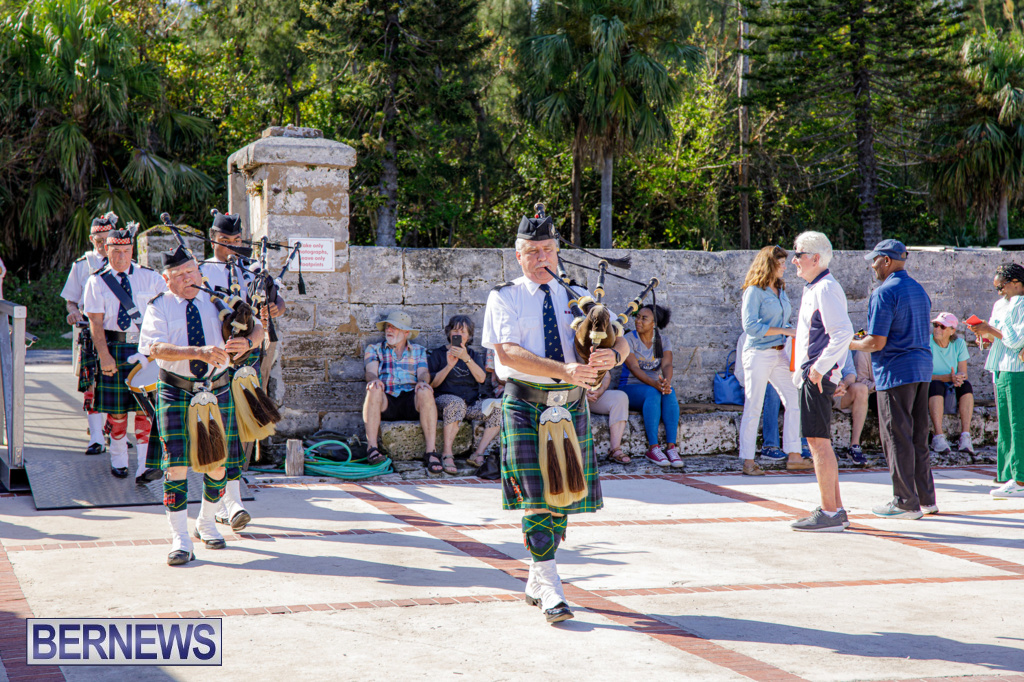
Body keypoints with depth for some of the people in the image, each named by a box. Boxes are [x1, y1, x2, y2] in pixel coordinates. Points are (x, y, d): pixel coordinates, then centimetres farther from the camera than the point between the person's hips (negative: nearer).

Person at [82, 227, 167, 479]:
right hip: (114, 347, 0)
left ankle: (145, 464, 1)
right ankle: (119, 460, 25)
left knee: (145, 407, -3)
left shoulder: (149, 277, 3)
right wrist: (104, 356, -14)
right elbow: (95, 322, -4)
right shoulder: (97, 282, 0)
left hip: (146, 347, 0)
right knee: (117, 408, 7)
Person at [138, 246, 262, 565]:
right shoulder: (158, 308, -3)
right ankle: (180, 540, 1)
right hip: (176, 393, -3)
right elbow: (156, 348, -19)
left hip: (217, 391, 3)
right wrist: (200, 352, -32)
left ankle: (207, 524, 32)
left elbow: (257, 326, 4)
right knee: (176, 464, -7)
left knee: (217, 462, 9)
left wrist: (247, 342, -20)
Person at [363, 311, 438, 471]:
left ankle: (431, 452, -35)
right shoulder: (374, 349, 20)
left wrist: (422, 381, -21)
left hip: (411, 403, 0)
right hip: (385, 404, 0)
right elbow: (371, 372, 2)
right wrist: (374, 380, -23)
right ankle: (371, 447, -36)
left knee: (425, 392, -33)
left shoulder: (419, 351, 22)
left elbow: (423, 372, 5)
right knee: (374, 390, -34)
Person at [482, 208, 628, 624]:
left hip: (571, 406, 4)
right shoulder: (504, 298, 2)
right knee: (537, 498, -10)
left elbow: (621, 341, 8)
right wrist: (563, 370, -25)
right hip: (525, 405, -4)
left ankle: (536, 582, 23)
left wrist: (613, 355, -18)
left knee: (564, 497, 8)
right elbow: (507, 352, -13)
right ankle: (549, 590, -6)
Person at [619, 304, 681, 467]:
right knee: (652, 393, -36)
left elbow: (667, 365, -11)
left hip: (656, 385, 3)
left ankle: (671, 446, -36)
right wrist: (654, 383, -35)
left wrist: (666, 382, -35)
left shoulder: (663, 342, 6)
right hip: (631, 388, -3)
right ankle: (652, 448, -39)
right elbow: (634, 368, -18)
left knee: (670, 393, -32)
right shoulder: (629, 340, -4)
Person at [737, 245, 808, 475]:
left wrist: (791, 336, 6)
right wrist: (783, 331, -15)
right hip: (759, 353, -7)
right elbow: (750, 326, -16)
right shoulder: (754, 291, -8)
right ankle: (748, 461, 4)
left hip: (780, 353, 7)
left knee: (794, 401, 1)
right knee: (753, 409, -2)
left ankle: (793, 456, 6)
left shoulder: (780, 290, 15)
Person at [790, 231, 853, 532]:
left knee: (819, 441, -9)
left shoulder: (825, 289, -14)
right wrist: (801, 371, 22)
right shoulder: (813, 289, 18)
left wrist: (819, 367, -23)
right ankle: (836, 510, 18)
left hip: (818, 376, -11)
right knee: (820, 442, 13)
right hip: (812, 374, 11)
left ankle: (829, 514, -7)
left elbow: (843, 332, -24)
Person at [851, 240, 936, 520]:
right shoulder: (919, 289, 14)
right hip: (922, 369, 9)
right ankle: (926, 499, 18)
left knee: (897, 439, -2)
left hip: (896, 372, -9)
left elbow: (876, 343, -18)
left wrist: (850, 344, 1)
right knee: (918, 438, 14)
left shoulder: (884, 293, -13)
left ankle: (906, 503, 1)